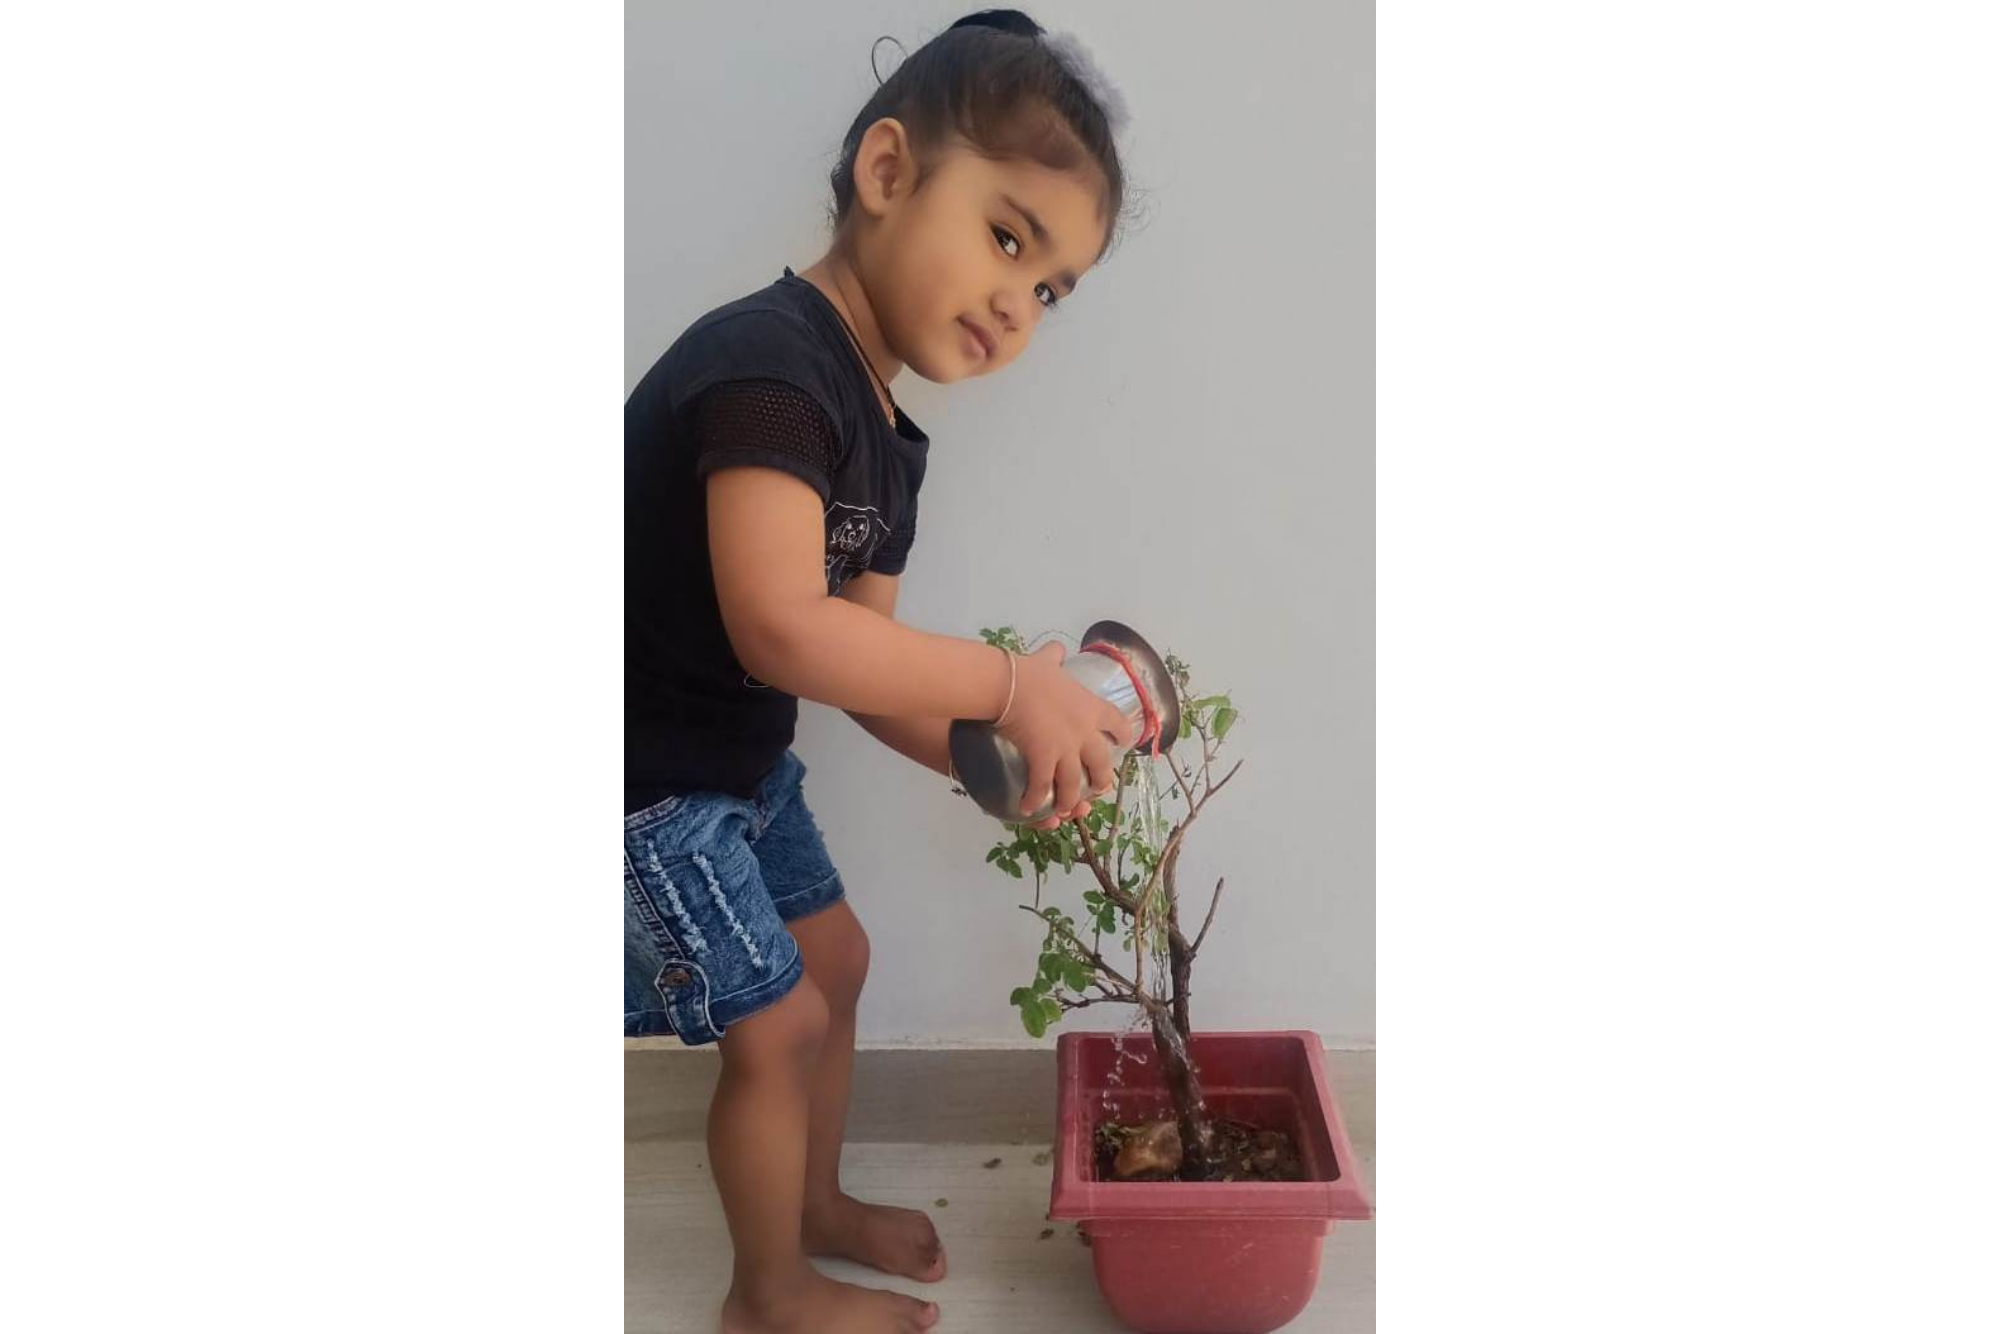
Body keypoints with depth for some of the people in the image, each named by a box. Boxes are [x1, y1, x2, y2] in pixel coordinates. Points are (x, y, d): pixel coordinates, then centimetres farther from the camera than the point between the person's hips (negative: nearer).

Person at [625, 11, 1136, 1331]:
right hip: (648, 783, -9)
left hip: (740, 763, 9)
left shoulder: (890, 440, 3)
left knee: (836, 962, 21)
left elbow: (866, 660, 3)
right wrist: (1014, 684, -30)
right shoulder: (770, 361, -28)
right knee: (780, 1026, 3)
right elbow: (783, 630, -38)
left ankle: (817, 1201, 46)